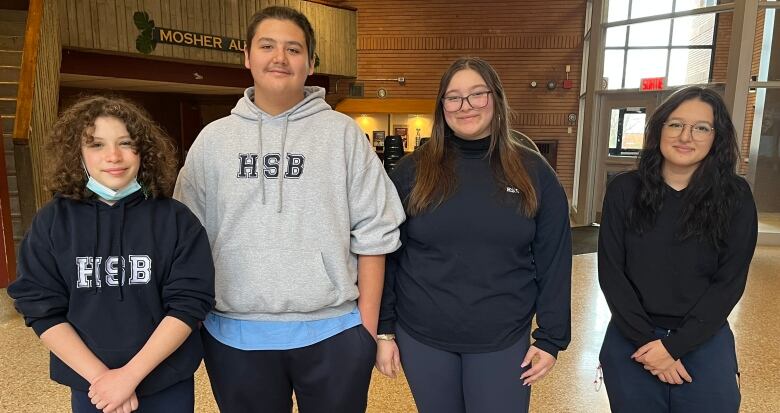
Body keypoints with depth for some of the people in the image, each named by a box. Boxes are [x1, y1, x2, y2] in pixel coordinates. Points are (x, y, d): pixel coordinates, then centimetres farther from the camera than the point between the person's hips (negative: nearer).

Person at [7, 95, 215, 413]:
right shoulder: (51, 222, -5)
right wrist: (100, 375, -13)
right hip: (90, 386, 1)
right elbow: (41, 309, -5)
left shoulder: (175, 218, -10)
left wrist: (130, 374, -17)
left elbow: (189, 302, -12)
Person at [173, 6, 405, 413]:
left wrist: (368, 324, -4)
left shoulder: (343, 133, -2)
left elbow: (373, 233, -3)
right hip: (235, 335, 2)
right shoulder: (213, 139, 4)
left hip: (332, 332, -1)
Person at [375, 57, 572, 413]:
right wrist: (384, 329, -2)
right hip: (421, 337, 1)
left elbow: (553, 261, 0)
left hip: (504, 341, 0)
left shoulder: (534, 173, -2)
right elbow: (387, 254, -1)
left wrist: (551, 337, -2)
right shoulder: (413, 171, -4)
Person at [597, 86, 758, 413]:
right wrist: (646, 339, -12)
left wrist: (673, 345, -13)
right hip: (631, 340, 1)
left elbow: (730, 282, -7)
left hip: (704, 342, 0)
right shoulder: (624, 190, -5)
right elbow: (610, 272, -5)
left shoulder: (735, 197, -4)